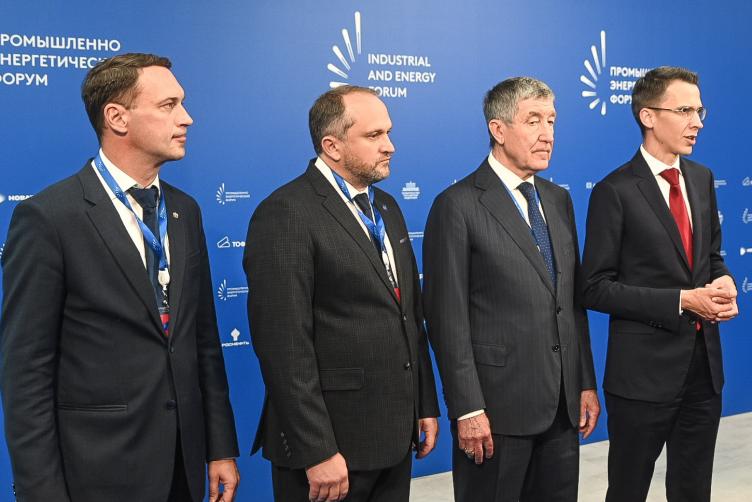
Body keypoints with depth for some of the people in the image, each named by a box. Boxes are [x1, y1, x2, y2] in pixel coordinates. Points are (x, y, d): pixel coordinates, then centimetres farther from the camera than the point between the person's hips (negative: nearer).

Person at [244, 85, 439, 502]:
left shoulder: (386, 208, 12)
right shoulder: (285, 214, -14)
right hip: (331, 441, -7)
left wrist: (425, 406, 14)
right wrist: (316, 452, -18)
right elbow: (284, 345, -18)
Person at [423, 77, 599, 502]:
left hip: (563, 404, 6)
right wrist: (467, 409, -15)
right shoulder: (458, 206, -10)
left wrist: (586, 384, 11)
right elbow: (448, 318, -13)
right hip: (498, 406, -6)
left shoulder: (559, 201, 11)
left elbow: (574, 300, 14)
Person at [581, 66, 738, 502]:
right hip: (644, 371, -6)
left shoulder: (702, 178, 8)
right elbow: (597, 288, -14)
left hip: (705, 365, 6)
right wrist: (682, 300, -19)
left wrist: (723, 283, -4)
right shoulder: (616, 191, -13)